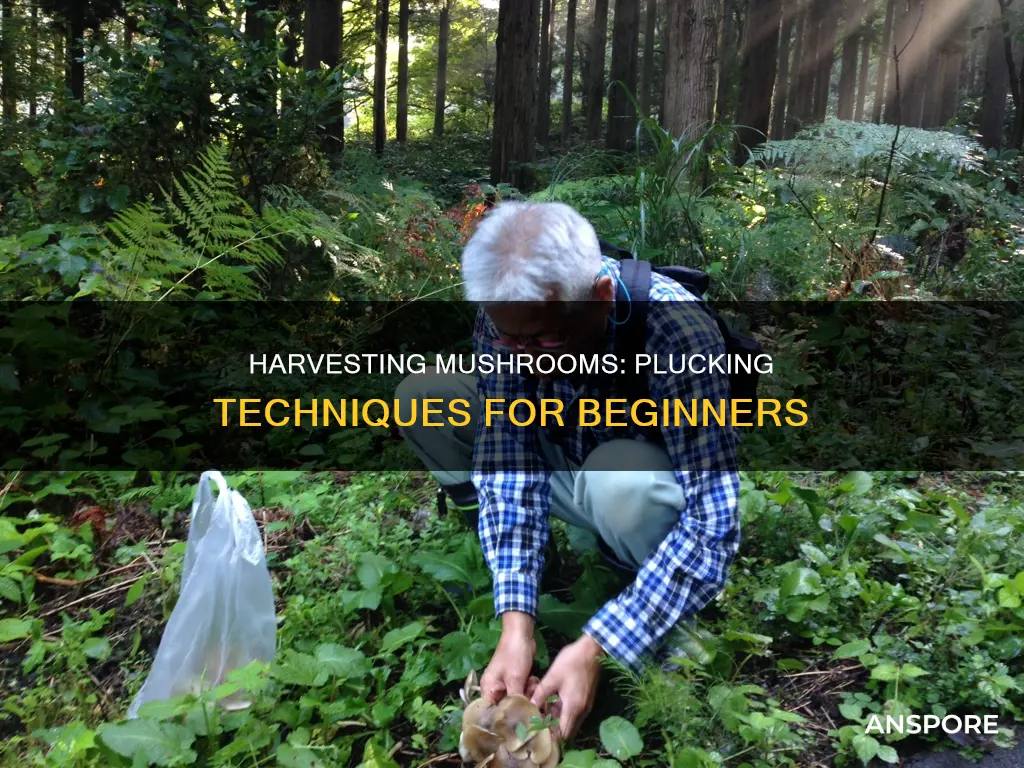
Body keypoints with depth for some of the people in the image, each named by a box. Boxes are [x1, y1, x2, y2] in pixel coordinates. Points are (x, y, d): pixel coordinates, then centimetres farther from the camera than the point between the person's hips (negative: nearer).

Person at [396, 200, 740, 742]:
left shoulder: (679, 335, -36)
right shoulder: (506, 314, -22)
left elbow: (713, 524, -36)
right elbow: (508, 461, -22)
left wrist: (594, 648, -41)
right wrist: (516, 621, -32)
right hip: (568, 463, 4)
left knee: (619, 481, -40)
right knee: (421, 397, -15)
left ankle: (675, 604, -8)